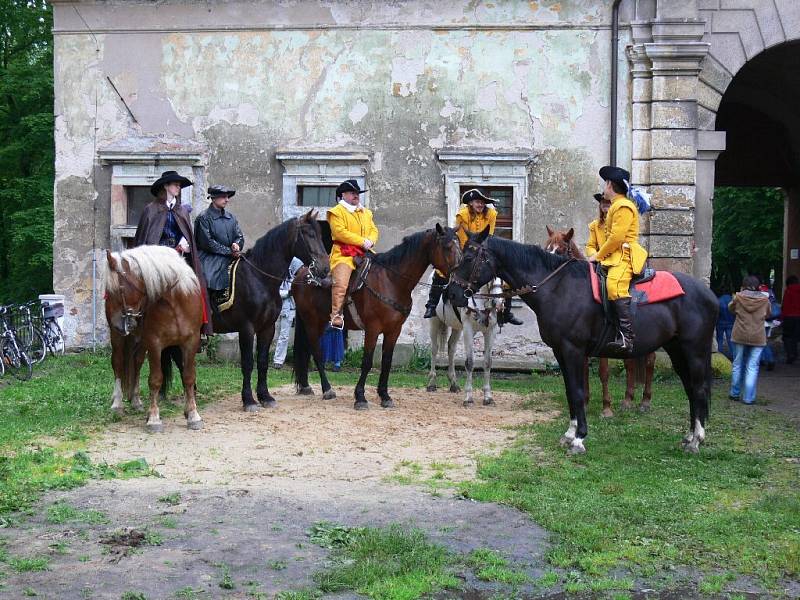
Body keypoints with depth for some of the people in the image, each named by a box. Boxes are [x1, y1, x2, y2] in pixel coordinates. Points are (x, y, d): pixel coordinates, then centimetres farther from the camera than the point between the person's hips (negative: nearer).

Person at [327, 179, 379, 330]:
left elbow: (374, 230, 19)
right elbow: (339, 232, -12)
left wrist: (370, 241, -6)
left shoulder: (366, 213, 24)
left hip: (365, 254, 7)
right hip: (343, 254, -7)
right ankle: (336, 316, -24)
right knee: (340, 284, -25)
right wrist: (362, 241, -15)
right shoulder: (337, 212, 1)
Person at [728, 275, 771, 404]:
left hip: (739, 335, 0)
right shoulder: (765, 299, -3)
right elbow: (769, 314, 13)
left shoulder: (738, 297, -5)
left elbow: (730, 308, 14)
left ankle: (735, 393, 22)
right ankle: (748, 397, 0)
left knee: (737, 365, 14)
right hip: (758, 337, 0)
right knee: (752, 367, 2)